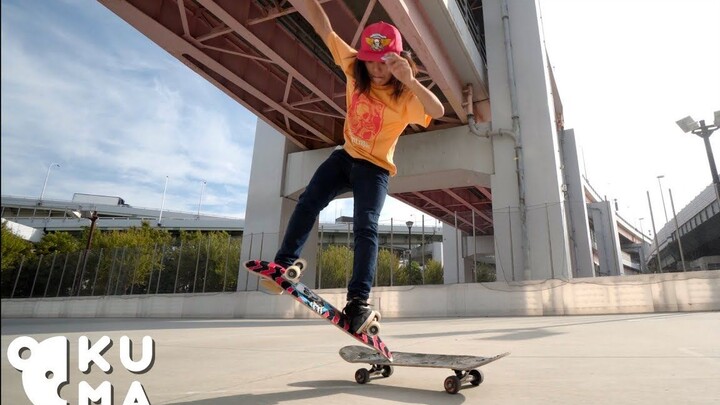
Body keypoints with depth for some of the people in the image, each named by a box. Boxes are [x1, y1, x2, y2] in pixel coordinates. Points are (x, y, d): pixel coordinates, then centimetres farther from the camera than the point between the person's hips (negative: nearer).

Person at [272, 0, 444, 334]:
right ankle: (285, 263, -4)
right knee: (308, 202, -10)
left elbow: (437, 111, -37)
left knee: (365, 228, -16)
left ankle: (359, 302, -15)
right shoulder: (354, 67, -3)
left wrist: (410, 80, -50)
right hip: (345, 155, 5)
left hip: (374, 167, -5)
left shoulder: (405, 96, -17)